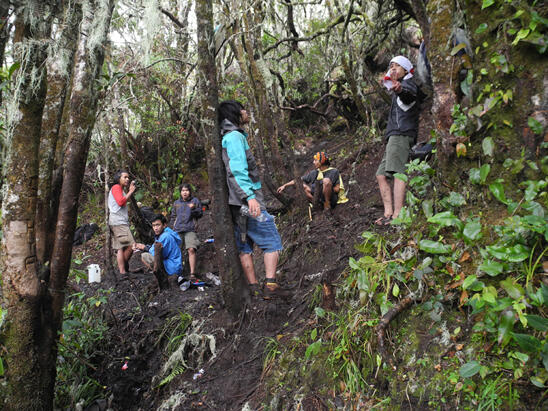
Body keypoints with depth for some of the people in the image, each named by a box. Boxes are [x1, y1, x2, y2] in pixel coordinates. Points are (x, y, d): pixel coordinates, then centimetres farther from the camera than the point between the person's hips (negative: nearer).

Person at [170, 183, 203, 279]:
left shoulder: (195, 201, 10)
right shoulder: (176, 203, 19)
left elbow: (200, 213, 6)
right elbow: (173, 216, 26)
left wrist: (193, 209, -11)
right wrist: (174, 225, 12)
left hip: (190, 230, -4)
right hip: (178, 230, 4)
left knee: (191, 249, -18)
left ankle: (192, 273, -19)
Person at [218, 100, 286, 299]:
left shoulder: (228, 138, 20)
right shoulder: (235, 136, -10)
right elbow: (237, 170, -22)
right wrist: (250, 196, -28)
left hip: (236, 203, 10)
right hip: (247, 201, -10)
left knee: (244, 246, 8)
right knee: (272, 242, -2)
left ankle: (254, 288, 12)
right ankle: (270, 285, -7)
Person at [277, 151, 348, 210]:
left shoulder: (334, 171, -8)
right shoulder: (315, 173, 7)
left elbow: (337, 189, -15)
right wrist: (285, 185, 9)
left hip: (332, 200, -6)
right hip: (321, 200, 6)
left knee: (326, 180, -29)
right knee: (303, 185, 1)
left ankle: (327, 206, -19)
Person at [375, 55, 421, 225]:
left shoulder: (408, 83, 3)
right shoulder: (399, 88, 34)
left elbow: (409, 95, -24)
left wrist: (400, 90, -45)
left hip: (401, 134, -11)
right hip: (394, 135, 11)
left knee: (397, 172, -23)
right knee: (382, 174, 5)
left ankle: (397, 215, -33)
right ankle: (388, 213, -1)